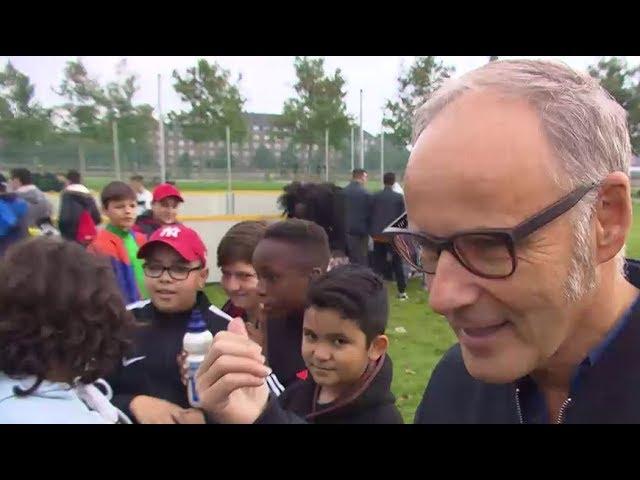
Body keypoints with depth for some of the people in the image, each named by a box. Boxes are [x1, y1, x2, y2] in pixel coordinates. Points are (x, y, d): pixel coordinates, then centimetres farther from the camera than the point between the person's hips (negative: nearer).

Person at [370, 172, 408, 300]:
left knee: (378, 264, 8)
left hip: (377, 234, 2)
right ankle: (402, 291, 10)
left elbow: (370, 214, 5)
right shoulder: (399, 197, -5)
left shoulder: (375, 196, 0)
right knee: (397, 263, 7)